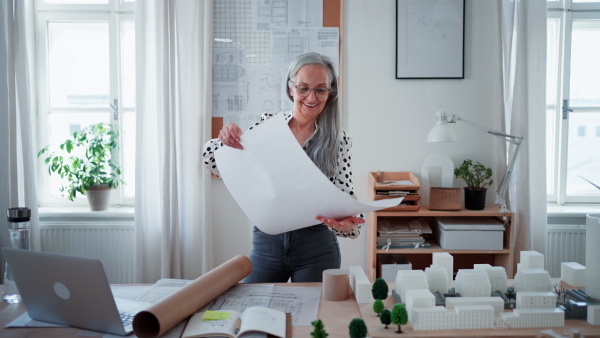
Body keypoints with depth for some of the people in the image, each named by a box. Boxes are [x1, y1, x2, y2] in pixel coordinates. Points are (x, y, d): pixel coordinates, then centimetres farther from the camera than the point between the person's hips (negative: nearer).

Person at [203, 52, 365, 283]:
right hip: (266, 243, 1)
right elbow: (215, 164, -4)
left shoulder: (338, 140, -6)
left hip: (316, 248, -1)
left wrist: (347, 224, -32)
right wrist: (228, 142, -26)